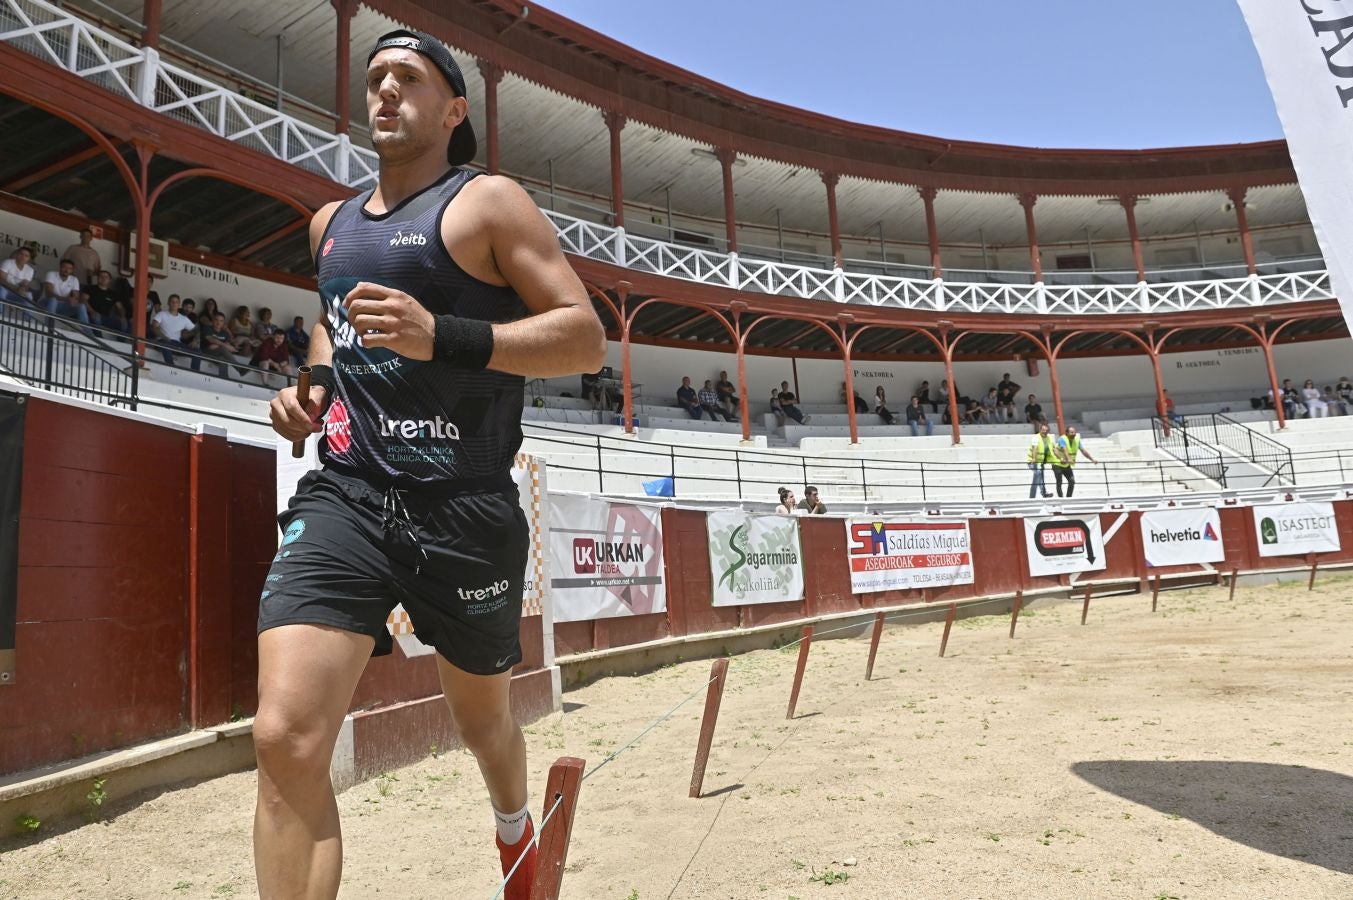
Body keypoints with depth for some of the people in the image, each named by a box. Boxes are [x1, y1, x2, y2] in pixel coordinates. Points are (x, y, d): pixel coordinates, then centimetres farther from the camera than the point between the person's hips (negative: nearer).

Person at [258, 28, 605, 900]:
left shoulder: (488, 201, -2)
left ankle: (517, 829, 51)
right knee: (286, 741, -15)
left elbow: (587, 337, -10)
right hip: (344, 496, 4)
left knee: (482, 716, 17)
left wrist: (441, 336, -23)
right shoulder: (332, 222, 17)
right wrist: (313, 383, 13)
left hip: (464, 509, -4)